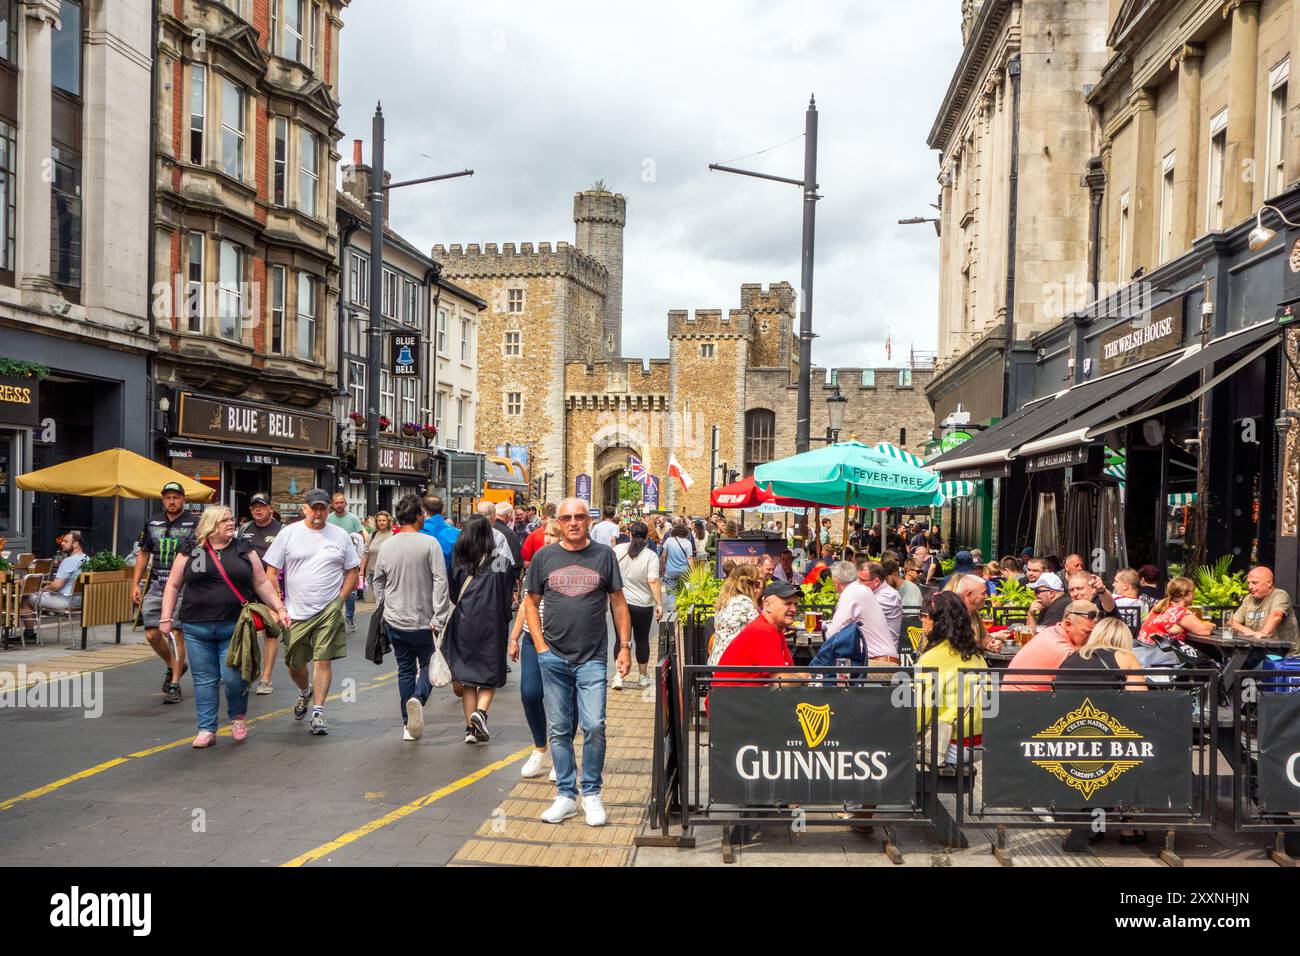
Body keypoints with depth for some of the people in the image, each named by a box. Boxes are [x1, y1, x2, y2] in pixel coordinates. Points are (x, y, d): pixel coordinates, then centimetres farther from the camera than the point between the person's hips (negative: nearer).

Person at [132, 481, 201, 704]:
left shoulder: (194, 523, -1)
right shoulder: (152, 522, 13)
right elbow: (144, 554, 18)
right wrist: (135, 583, 10)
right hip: (156, 586, 5)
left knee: (176, 634, -7)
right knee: (152, 634, 1)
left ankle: (174, 684, 1)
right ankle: (174, 666, 28)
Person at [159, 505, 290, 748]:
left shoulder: (244, 551, 9)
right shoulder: (190, 552, 6)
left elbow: (262, 583, 10)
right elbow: (173, 585, 10)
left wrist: (279, 609, 3)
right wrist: (166, 618, 4)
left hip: (235, 628, -1)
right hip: (198, 629, 1)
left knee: (233, 677, -8)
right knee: (204, 680, 5)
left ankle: (238, 716, 19)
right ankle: (207, 730, 15)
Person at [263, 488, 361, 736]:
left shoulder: (340, 536, 4)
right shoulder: (288, 534, 1)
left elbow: (352, 571, 10)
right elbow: (271, 572, 3)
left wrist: (340, 600, -2)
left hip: (329, 612, -1)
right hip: (296, 613, 1)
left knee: (323, 660, -6)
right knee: (294, 663, 11)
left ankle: (318, 711, 3)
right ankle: (305, 692, 42)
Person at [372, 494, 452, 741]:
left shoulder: (387, 545, 2)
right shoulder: (429, 543, -12)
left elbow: (378, 582, 13)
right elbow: (440, 582, -16)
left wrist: (383, 609, 25)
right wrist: (439, 618, -13)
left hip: (394, 621, 4)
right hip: (423, 621, -4)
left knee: (405, 670, 13)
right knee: (428, 665, 11)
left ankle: (409, 726, 14)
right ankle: (418, 699, -19)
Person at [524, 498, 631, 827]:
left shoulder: (604, 555, 4)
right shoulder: (544, 557, 6)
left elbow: (618, 603, 8)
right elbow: (531, 602, 11)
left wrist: (625, 646, 2)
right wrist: (540, 645, 2)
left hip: (592, 658, -1)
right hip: (554, 658, 2)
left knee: (594, 726, -8)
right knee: (559, 730, 7)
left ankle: (591, 794, 9)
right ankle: (566, 795, 18)